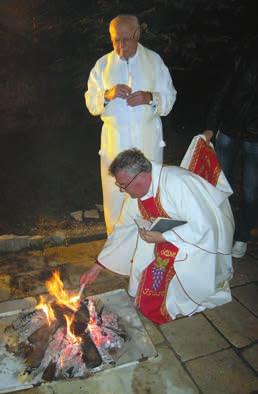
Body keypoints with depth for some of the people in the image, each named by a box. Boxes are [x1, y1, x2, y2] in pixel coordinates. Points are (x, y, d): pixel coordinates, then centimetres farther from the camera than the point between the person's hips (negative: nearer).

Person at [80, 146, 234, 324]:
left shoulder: (176, 183, -34)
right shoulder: (138, 191, -9)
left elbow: (203, 226, -32)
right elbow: (123, 229, 2)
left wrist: (161, 237, -29)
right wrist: (97, 267, 5)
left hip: (208, 234, -6)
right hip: (169, 233, 7)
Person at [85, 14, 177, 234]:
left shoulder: (154, 61, 7)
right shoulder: (103, 65, 10)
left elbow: (169, 98, 4)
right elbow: (91, 104, 6)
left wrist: (150, 98, -17)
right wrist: (107, 95, -16)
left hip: (148, 141, 0)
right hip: (115, 141, 1)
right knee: (115, 197, 3)